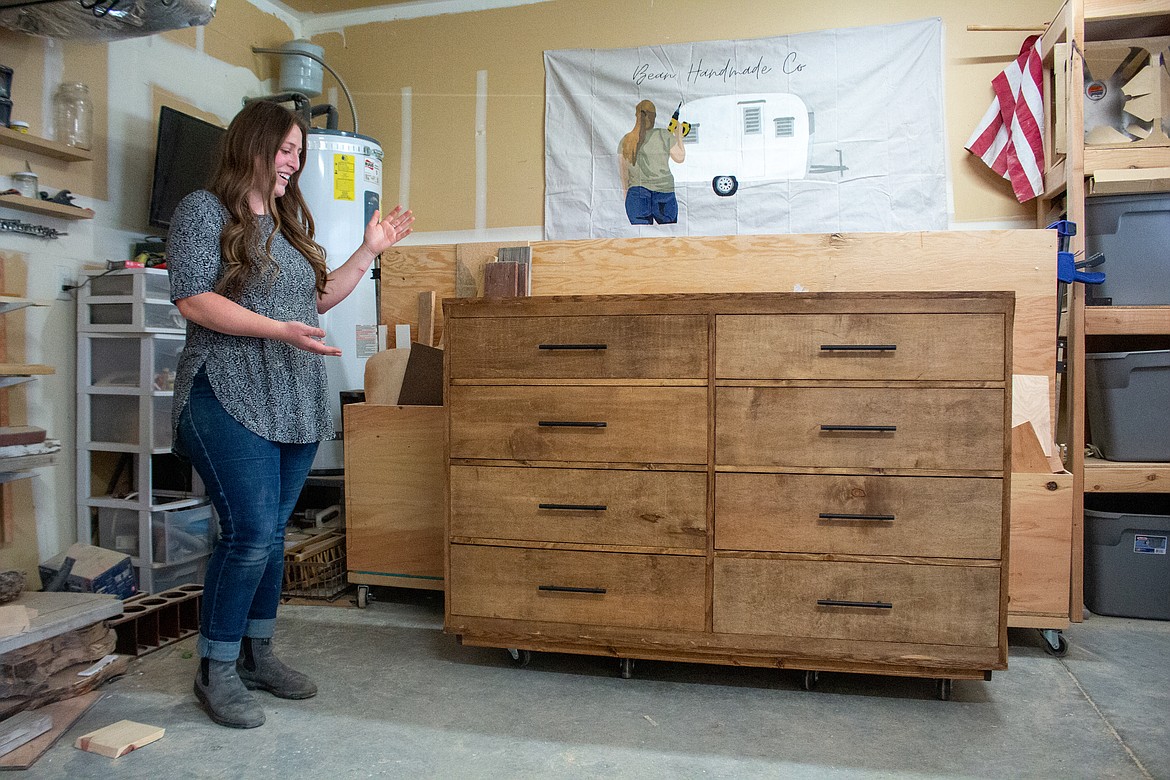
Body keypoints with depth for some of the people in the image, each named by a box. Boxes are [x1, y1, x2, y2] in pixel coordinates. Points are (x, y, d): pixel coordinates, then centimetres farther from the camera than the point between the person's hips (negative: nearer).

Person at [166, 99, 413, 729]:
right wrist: (279, 330, -20)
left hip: (295, 405, 7)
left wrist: (369, 251, 15)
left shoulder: (289, 222, 20)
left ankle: (257, 655, 24)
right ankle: (216, 671, 6)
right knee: (250, 534, -11)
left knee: (272, 534, 11)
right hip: (231, 400, -7)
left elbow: (317, 299, 23)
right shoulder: (204, 210, -2)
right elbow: (192, 299, -12)